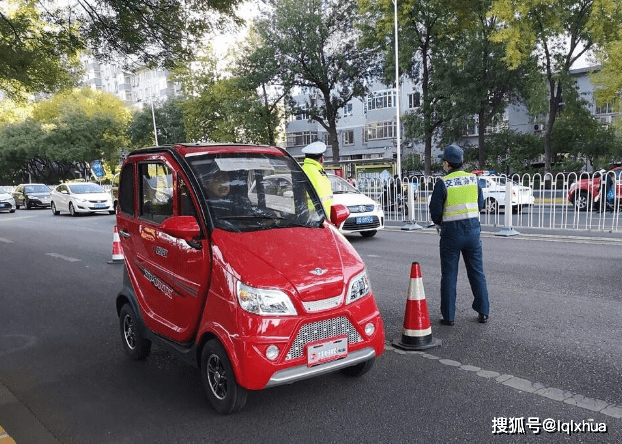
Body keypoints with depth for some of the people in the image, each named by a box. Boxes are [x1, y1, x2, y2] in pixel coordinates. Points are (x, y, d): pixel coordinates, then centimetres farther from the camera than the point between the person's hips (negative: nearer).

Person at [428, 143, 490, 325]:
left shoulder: (443, 183, -12)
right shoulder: (474, 179, 2)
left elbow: (435, 211, -8)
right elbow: (480, 204, 11)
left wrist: (440, 223, 13)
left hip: (451, 232, -4)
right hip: (473, 230, 4)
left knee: (449, 275, 5)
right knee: (477, 272, 14)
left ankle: (448, 316, 10)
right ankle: (483, 312, 20)